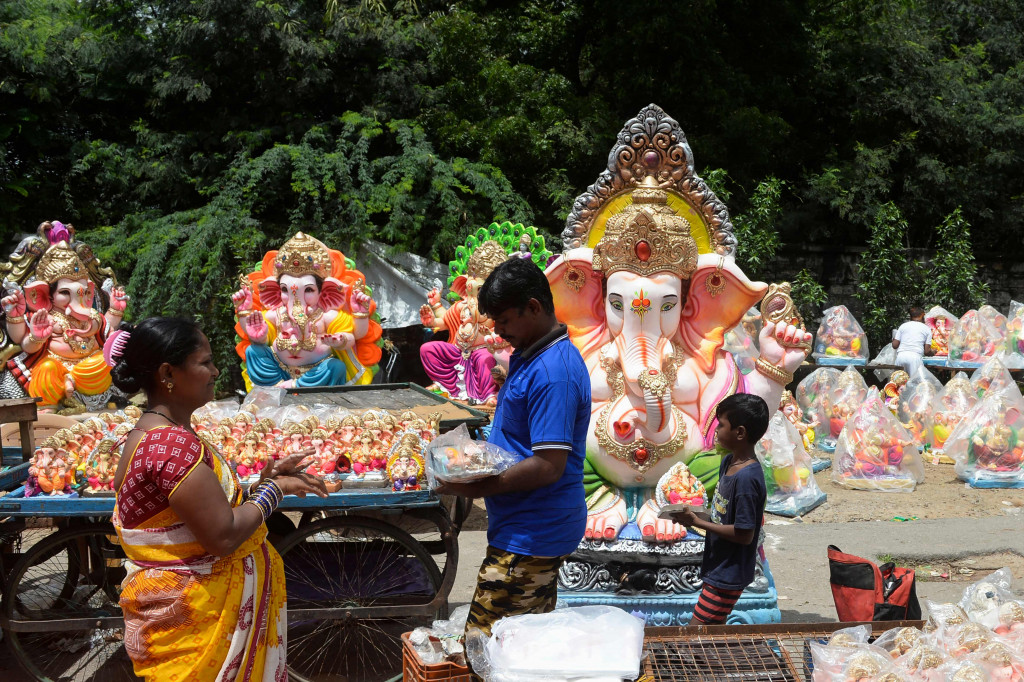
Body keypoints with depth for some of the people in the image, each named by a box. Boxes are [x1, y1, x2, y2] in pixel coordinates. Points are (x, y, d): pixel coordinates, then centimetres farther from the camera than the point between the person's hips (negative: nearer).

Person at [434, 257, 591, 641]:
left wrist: (477, 489, -18)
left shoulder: (553, 372, -21)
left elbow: (548, 466, -25)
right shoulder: (530, 356, 13)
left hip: (529, 537, -11)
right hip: (539, 531, 11)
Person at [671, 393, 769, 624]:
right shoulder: (728, 462, 4)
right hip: (718, 568, 9)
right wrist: (694, 512, 0)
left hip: (728, 576, -9)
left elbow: (744, 534, -23)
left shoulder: (747, 478, -26)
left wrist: (697, 522, -19)